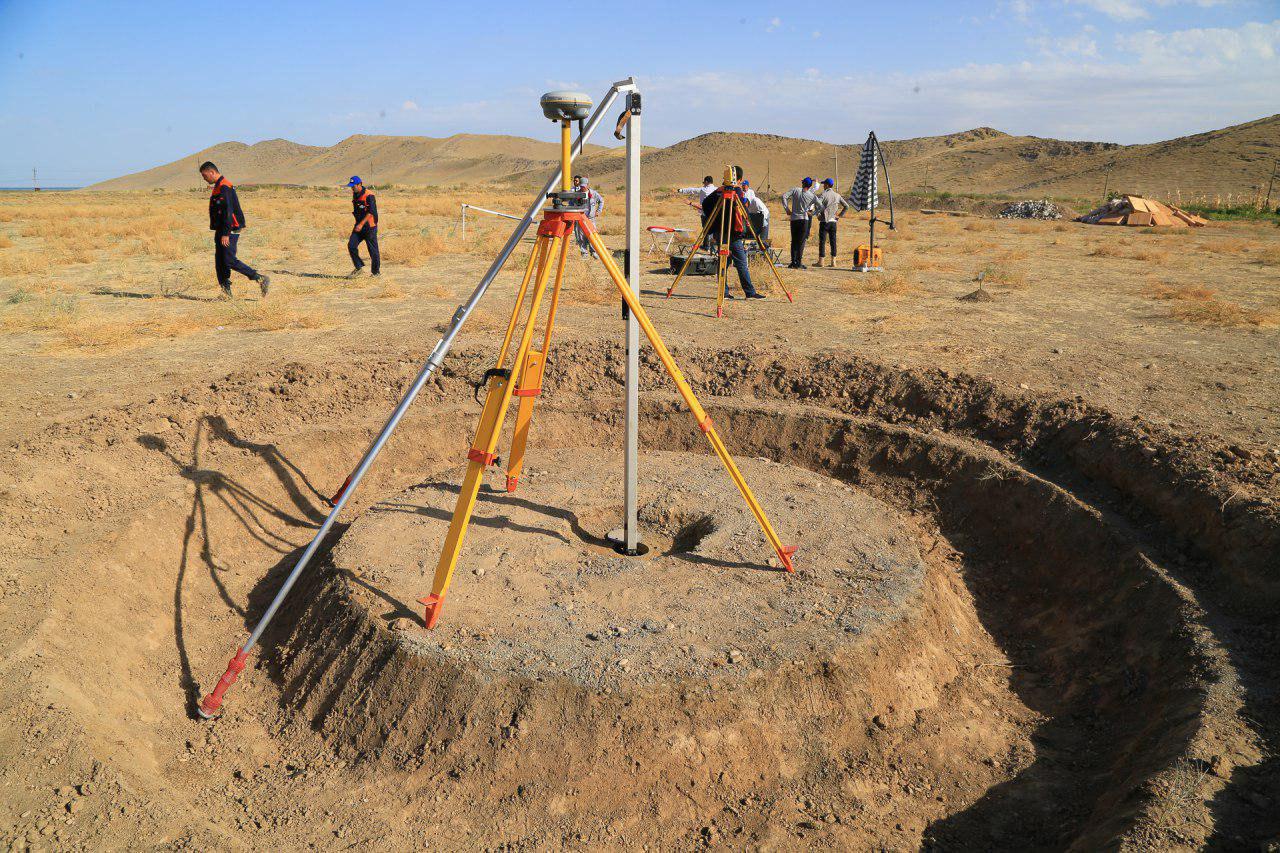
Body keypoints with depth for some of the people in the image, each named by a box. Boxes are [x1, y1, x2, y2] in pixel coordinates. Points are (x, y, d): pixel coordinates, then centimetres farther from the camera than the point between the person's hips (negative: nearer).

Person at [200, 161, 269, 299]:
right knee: (219, 261, 8)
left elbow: (228, 212, -22)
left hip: (229, 231, -10)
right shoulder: (218, 187, 18)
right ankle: (226, 292, 11)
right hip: (221, 231, 10)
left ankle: (260, 279, -9)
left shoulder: (224, 187, -15)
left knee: (230, 261, -13)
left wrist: (225, 234, -24)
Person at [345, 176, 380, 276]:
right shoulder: (354, 195, 10)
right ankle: (358, 267, 7)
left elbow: (371, 212, -21)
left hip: (370, 226, -7)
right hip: (359, 225, 7)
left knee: (373, 249, -1)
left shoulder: (369, 196, -15)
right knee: (351, 245, -5)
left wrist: (361, 224, -26)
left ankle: (376, 271, 12)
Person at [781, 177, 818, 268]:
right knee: (801, 241, 3)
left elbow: (784, 197, -10)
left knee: (794, 241, 9)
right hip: (804, 219, -1)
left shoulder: (795, 190, -2)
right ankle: (798, 262, -2)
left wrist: (787, 209, -4)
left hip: (794, 219, 1)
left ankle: (793, 262, 4)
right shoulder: (812, 196, -2)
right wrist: (812, 213, 15)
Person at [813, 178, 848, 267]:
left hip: (824, 221, -4)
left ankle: (820, 261, 0)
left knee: (822, 241, 0)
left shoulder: (824, 194, -6)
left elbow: (818, 203, -22)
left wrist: (818, 214, -10)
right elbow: (846, 206, 11)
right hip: (833, 221, 5)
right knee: (833, 241, 6)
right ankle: (833, 261, 5)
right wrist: (840, 215, 12)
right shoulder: (837, 195, 10)